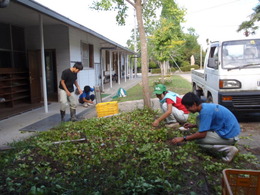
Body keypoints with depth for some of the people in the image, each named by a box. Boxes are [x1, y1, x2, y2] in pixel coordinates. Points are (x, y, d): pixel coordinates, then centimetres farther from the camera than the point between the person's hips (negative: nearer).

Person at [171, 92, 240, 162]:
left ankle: (229, 149, -6)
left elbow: (202, 134, -23)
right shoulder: (205, 106, 5)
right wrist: (193, 125, 14)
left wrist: (183, 138, -15)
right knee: (199, 118, 8)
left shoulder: (205, 111, -23)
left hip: (230, 135, -9)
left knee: (199, 140, -8)